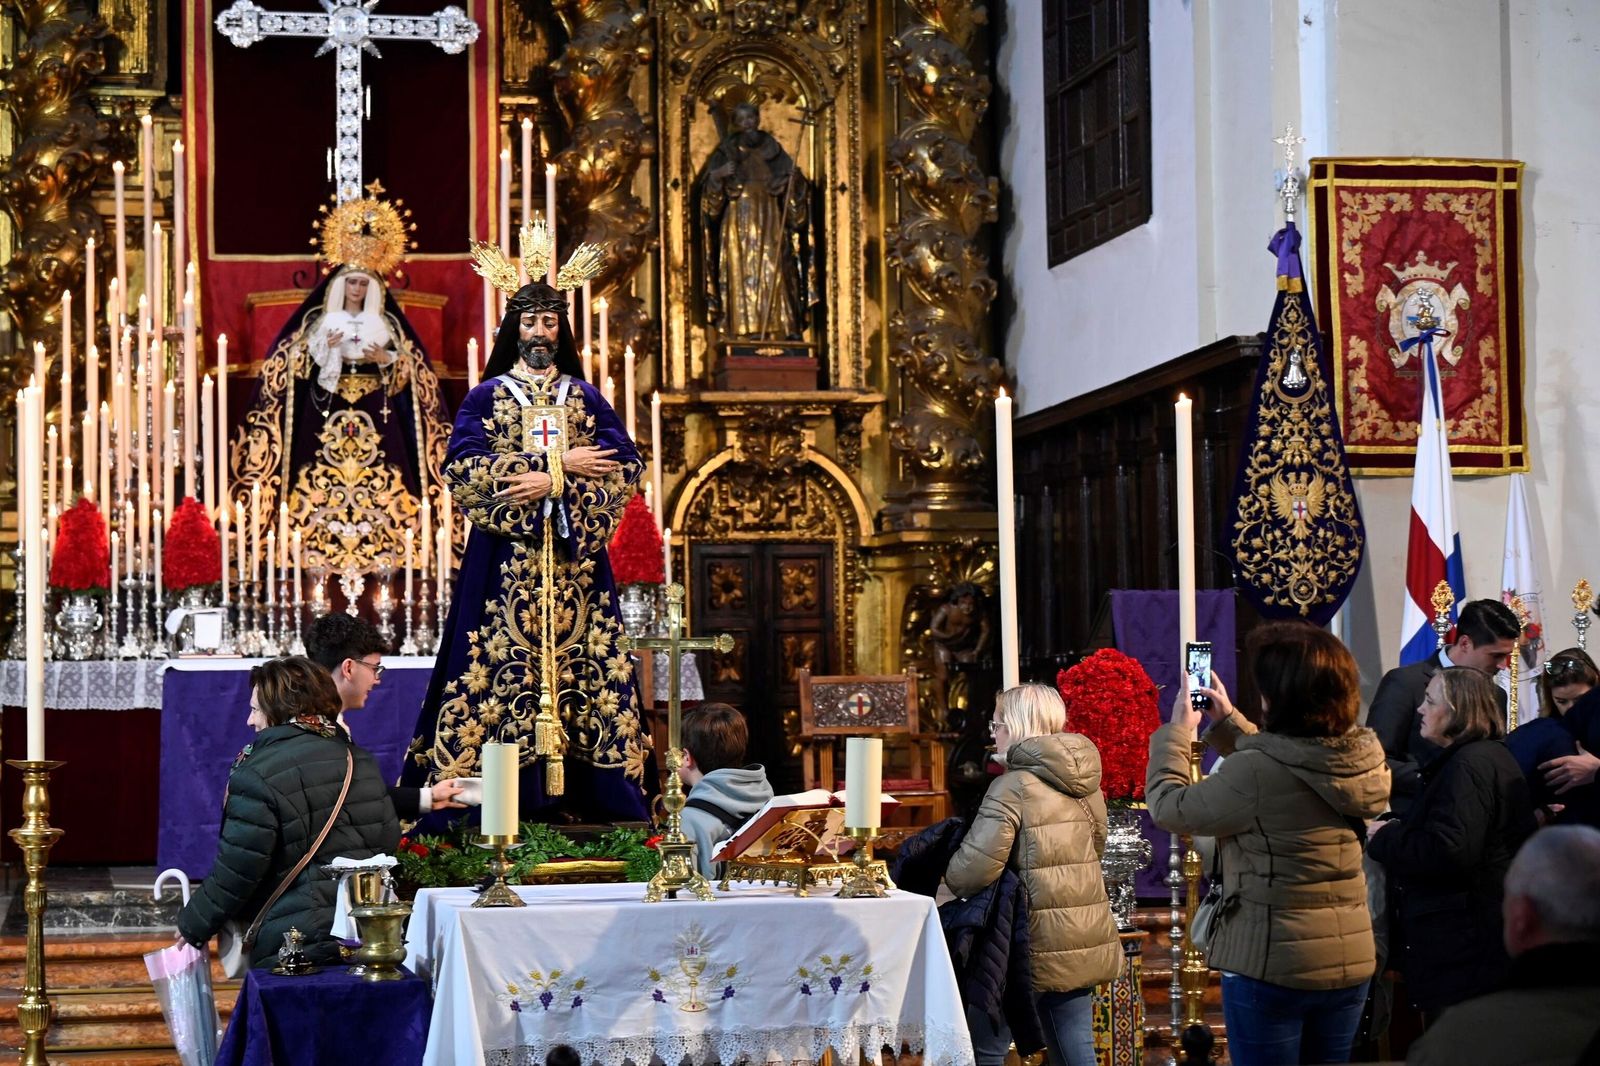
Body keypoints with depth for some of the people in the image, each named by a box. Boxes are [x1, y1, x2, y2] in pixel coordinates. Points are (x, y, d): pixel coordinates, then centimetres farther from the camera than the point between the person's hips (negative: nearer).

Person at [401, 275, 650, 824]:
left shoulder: (586, 397, 14)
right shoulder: (486, 396, 9)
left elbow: (625, 465, 2)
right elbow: (462, 466, -7)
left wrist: (553, 482, -13)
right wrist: (559, 461, -11)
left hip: (574, 555, 2)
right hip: (506, 556, -2)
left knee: (578, 660, -3)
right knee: (500, 661, -7)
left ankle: (575, 793, -2)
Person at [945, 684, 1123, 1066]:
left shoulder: (1013, 786, -15)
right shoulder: (1085, 782, 9)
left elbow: (973, 870, -21)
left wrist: (950, 877, 0)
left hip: (1037, 945, -7)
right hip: (1084, 942, 7)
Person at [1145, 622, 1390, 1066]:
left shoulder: (1257, 772, -23)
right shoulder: (1362, 758, -1)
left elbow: (1169, 808, -8)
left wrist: (1176, 732, 5)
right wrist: (1228, 721, 23)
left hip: (1271, 966, -7)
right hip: (1352, 961, 7)